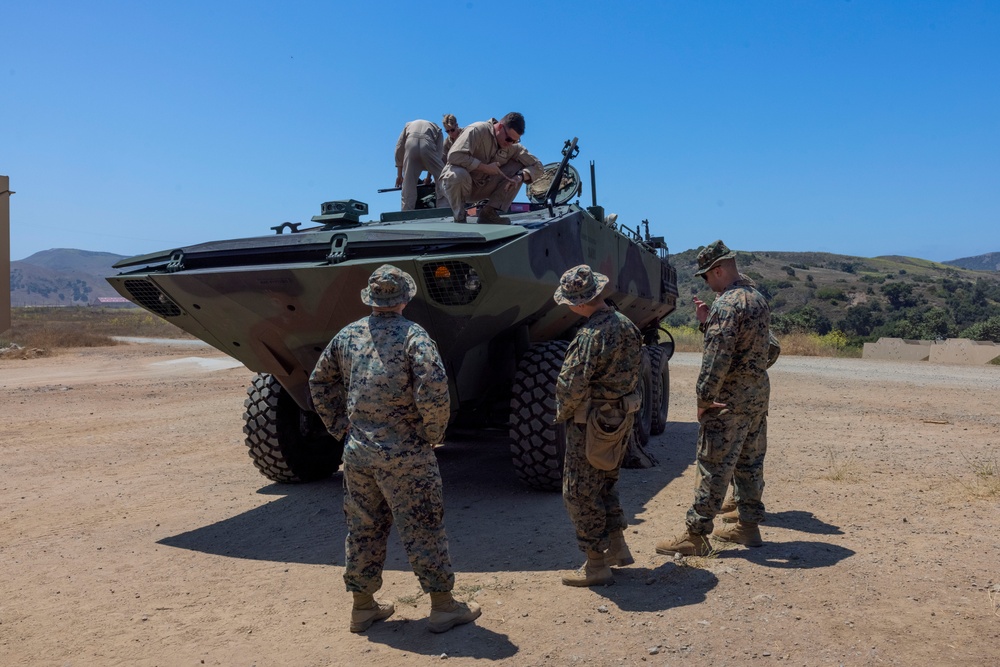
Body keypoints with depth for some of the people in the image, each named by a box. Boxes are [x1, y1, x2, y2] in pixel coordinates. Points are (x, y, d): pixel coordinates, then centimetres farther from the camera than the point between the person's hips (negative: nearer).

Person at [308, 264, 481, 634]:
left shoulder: (347, 335, 5)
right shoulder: (413, 335, -13)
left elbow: (319, 383, 15)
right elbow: (434, 391, -24)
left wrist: (341, 428, 17)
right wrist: (433, 433, -8)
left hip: (357, 452, 5)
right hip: (404, 454, -5)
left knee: (363, 529, 17)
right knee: (423, 530, 6)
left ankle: (363, 606, 28)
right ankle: (443, 607, 16)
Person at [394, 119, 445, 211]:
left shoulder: (409, 125, 38)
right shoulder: (436, 128, 34)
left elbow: (399, 149, 26)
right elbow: (438, 153, 24)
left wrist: (399, 175, 26)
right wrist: (429, 176, 28)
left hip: (411, 146, 1)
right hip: (428, 146, -1)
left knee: (408, 188, 5)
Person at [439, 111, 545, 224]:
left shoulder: (513, 146, -4)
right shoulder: (478, 130, -21)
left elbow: (538, 167, -4)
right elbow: (454, 156, -33)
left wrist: (520, 177, -24)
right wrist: (485, 167, -28)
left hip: (481, 187, 6)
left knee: (520, 167, -10)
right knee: (458, 175, -43)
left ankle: (489, 212, -10)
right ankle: (459, 217, -15)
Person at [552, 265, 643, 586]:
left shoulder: (591, 334, -23)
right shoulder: (627, 325, 4)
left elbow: (572, 384, -23)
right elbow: (635, 371, 13)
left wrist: (562, 412, -5)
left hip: (592, 422, -9)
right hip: (622, 417, 9)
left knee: (581, 492, 3)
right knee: (606, 482, 24)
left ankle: (596, 566, 10)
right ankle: (617, 546, 31)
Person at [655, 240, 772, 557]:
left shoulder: (727, 303, -18)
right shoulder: (758, 298, 13)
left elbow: (718, 355, -24)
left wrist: (704, 396, -19)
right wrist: (708, 322, 7)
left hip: (729, 399, -9)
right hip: (759, 393, 10)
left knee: (714, 466, -5)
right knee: (750, 461, 16)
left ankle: (696, 535, 1)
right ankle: (749, 525, 26)